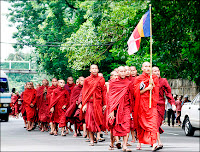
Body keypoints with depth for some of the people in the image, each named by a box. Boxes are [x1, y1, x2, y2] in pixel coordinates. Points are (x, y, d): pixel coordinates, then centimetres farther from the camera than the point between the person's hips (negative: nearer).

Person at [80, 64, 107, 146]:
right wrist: (84, 104, -4)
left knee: (97, 119, -7)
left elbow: (104, 92, 7)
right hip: (89, 102, 0)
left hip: (98, 102, 0)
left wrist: (104, 104, 1)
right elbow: (84, 93, 5)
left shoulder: (101, 79, 8)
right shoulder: (87, 80, 8)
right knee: (90, 121, -7)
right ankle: (91, 140, -5)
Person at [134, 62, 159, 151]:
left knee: (153, 121, -15)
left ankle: (153, 142, -26)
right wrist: (147, 88, -12)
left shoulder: (154, 78, 12)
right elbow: (136, 92, -3)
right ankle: (140, 141, 20)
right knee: (141, 123, 6)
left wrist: (152, 84, -9)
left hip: (151, 103, 0)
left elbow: (157, 91, 8)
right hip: (141, 103, 0)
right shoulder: (138, 79, 6)